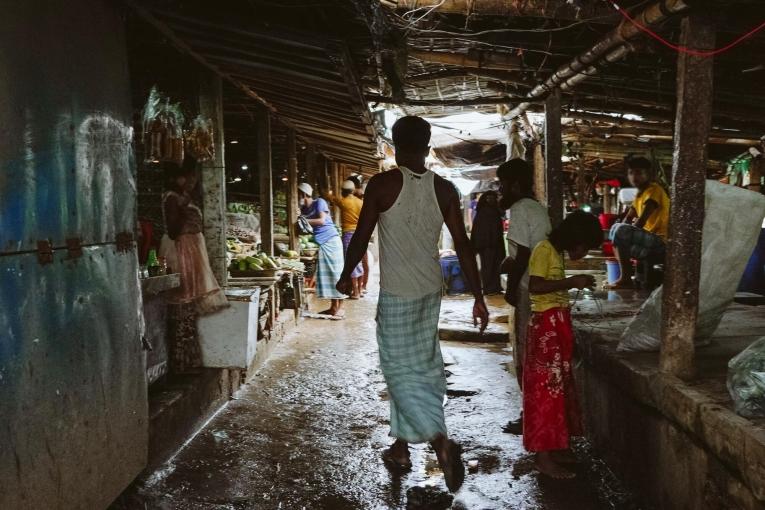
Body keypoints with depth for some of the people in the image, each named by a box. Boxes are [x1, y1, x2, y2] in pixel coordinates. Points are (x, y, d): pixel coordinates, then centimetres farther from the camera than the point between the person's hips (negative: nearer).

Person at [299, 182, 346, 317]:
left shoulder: (319, 202, -7)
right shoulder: (303, 209, 11)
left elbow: (322, 221, -18)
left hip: (330, 240, -6)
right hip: (319, 243, 6)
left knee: (336, 272, -6)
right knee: (325, 274, 2)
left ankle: (340, 307, -7)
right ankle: (333, 306, 7)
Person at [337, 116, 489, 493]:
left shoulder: (382, 185, -12)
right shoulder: (444, 189, 0)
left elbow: (361, 237, -6)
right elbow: (463, 245, -2)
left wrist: (346, 275, 11)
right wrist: (478, 298, 3)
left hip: (396, 294, -5)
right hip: (431, 291, 5)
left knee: (400, 370, 1)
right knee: (419, 367, 15)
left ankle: (441, 441, -16)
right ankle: (401, 446, 26)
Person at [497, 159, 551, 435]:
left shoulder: (520, 209, -13)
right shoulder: (539, 208, 15)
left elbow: (523, 254, -18)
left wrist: (511, 288, -13)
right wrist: (511, 262, 15)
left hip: (528, 291, -9)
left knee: (524, 357, -1)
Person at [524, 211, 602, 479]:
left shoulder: (556, 252, 14)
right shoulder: (544, 250, -13)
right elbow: (535, 286, -25)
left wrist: (574, 284, 12)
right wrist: (571, 282, -22)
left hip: (558, 323, 10)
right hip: (546, 325, -10)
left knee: (559, 385, 15)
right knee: (546, 387, -6)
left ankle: (555, 447, 25)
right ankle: (543, 457, -1)